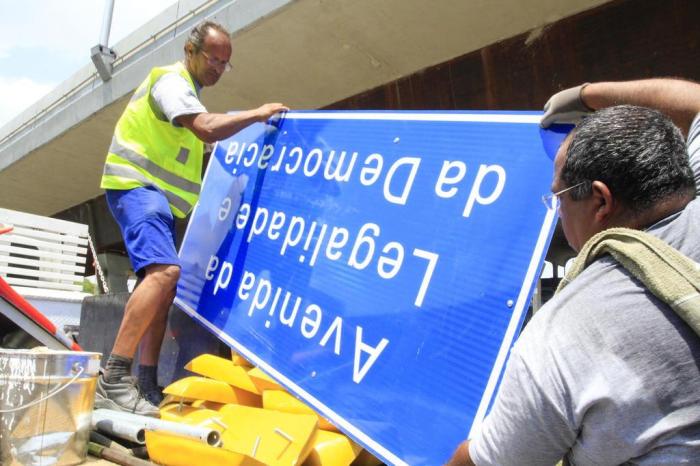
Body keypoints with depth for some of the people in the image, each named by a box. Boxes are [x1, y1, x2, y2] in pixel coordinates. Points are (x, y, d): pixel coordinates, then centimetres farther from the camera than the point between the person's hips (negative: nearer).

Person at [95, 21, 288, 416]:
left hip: (157, 194, 10)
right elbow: (207, 128, -26)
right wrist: (257, 114, -16)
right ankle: (114, 380, -26)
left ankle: (147, 383, 5)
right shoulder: (171, 80, -9)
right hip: (135, 186, -10)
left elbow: (200, 139, 29)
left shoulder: (186, 88, 23)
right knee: (165, 270, -27)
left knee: (162, 279, 3)